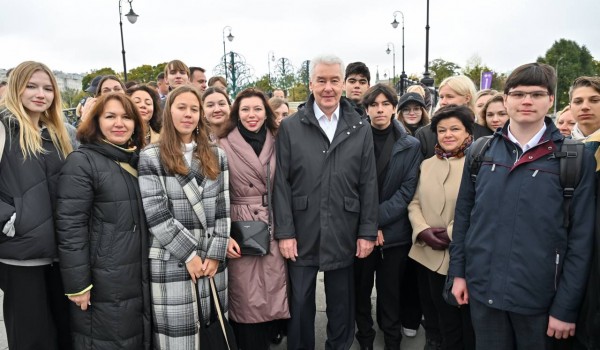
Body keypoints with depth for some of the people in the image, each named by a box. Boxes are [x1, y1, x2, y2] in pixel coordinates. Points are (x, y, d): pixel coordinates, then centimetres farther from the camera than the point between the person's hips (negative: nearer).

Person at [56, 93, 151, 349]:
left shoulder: (139, 161, 10)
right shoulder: (81, 162, -10)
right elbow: (70, 227, -16)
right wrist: (77, 284, -18)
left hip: (140, 280, 6)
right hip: (103, 284, -6)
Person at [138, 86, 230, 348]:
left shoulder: (216, 156, 9)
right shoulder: (150, 157, -2)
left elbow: (223, 208, 5)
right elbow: (155, 214, -9)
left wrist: (215, 254, -3)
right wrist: (189, 254, -10)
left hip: (211, 260, 4)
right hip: (171, 263, -3)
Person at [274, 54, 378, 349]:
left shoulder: (361, 129, 4)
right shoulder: (289, 127, 0)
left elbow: (368, 184, 3)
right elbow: (281, 183, -3)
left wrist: (368, 232, 0)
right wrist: (284, 232, -7)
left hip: (343, 235, 1)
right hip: (302, 234, -1)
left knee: (341, 306, 15)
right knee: (300, 304, 11)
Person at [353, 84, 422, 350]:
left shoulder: (411, 146, 1)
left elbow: (407, 191, -5)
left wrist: (377, 220, -14)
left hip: (394, 232, 0)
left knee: (391, 293, 11)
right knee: (361, 290, 13)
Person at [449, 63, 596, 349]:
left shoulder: (577, 158, -6)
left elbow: (581, 238, -6)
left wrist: (566, 307, -6)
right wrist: (458, 271, 5)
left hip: (540, 296, -2)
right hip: (483, 290, 2)